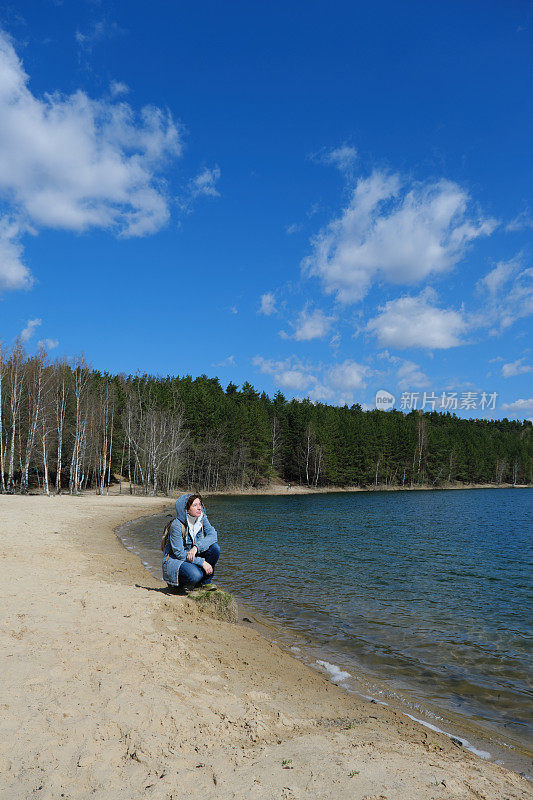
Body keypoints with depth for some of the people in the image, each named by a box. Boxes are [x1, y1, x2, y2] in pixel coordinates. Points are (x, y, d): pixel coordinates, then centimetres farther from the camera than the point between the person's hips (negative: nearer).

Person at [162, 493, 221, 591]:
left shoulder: (202, 518, -5)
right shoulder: (176, 525, -23)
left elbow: (212, 535, -18)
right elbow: (179, 553, -23)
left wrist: (196, 548, -33)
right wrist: (202, 562, -28)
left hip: (193, 556, 6)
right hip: (175, 560, -6)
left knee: (215, 548, -19)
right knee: (195, 575, -34)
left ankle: (205, 582, -1)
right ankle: (179, 583, 1)